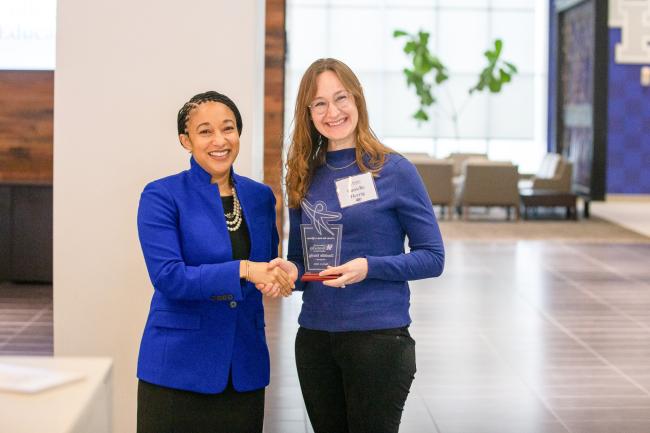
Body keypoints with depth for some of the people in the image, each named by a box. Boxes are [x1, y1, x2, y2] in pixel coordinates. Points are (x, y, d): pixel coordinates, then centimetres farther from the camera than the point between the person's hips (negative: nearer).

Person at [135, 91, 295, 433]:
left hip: (244, 367, 5)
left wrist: (278, 275, -7)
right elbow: (167, 277, -17)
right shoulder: (162, 196, -7)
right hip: (178, 368, -4)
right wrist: (243, 270, -25)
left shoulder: (260, 197, 8)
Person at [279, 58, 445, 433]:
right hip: (314, 338, 5)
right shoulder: (305, 177, 7)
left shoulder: (393, 170, -6)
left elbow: (433, 257, -6)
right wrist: (290, 271, -9)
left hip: (379, 338, -4)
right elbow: (300, 260, 13)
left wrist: (369, 267, -20)